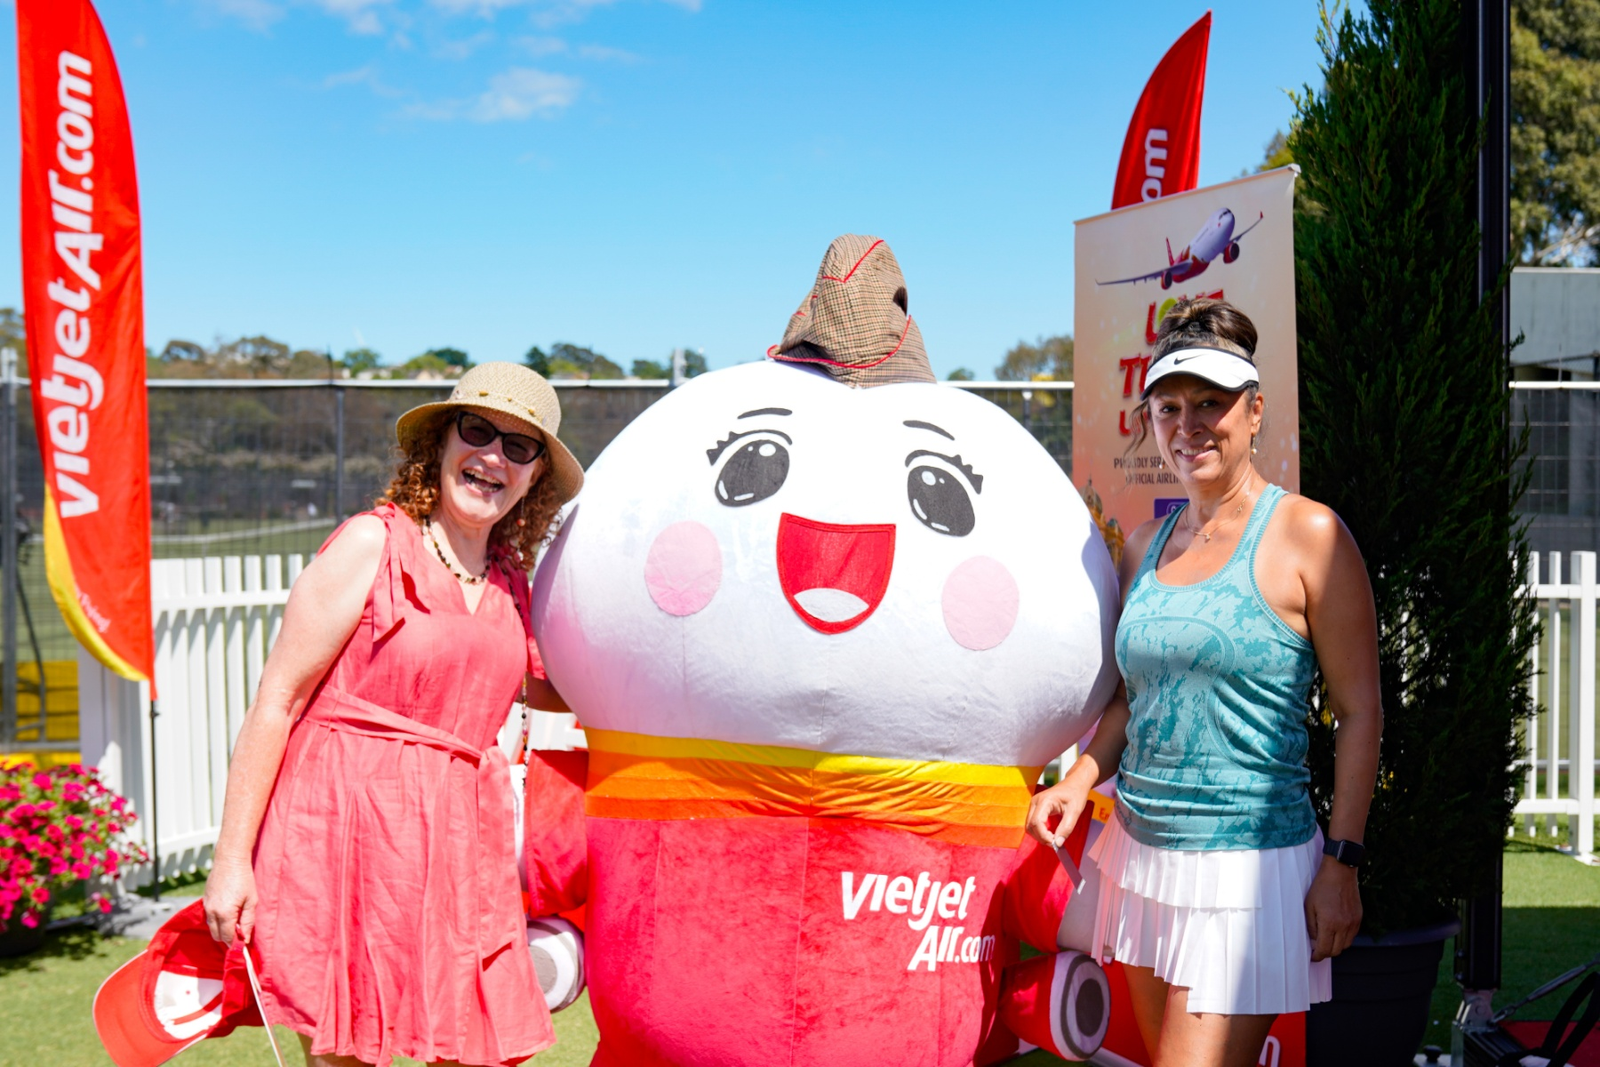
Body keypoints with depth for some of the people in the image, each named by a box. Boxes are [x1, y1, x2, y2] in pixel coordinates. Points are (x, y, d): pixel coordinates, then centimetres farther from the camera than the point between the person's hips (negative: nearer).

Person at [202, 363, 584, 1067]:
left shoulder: (510, 579, 12)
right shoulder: (372, 545, -5)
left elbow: (541, 685, 28)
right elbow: (275, 702, -7)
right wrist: (231, 859, -10)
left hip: (458, 839, 6)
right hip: (348, 825, -5)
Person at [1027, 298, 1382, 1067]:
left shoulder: (1307, 534, -8)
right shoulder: (1146, 545, 10)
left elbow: (1359, 712, -7)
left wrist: (1341, 864, -10)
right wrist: (1080, 780, 2)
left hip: (1248, 866, -6)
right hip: (1140, 855, 6)